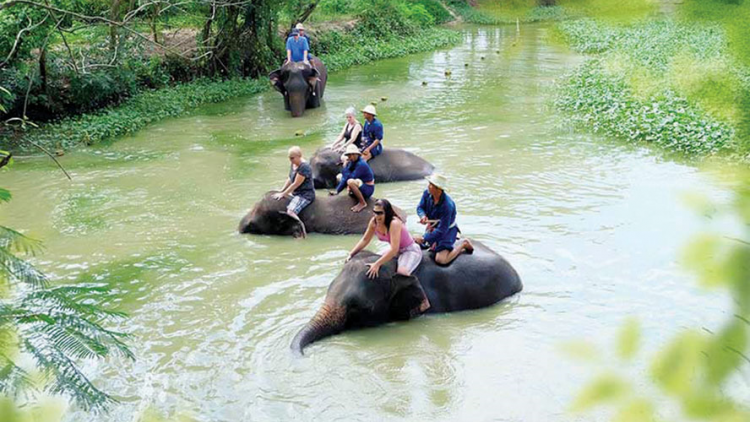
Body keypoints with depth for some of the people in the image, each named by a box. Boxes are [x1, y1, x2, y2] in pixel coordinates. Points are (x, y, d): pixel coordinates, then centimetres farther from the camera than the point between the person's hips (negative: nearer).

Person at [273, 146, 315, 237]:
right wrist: (281, 191, 6)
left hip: (305, 195, -11)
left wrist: (283, 194, -17)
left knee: (290, 212, -30)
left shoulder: (304, 167, -21)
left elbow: (296, 184, -21)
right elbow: (289, 179, 16)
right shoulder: (293, 164, 8)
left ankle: (303, 232, -22)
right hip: (295, 193, 11)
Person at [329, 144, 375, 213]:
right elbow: (345, 178, 1)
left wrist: (345, 167, -20)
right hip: (361, 186, 10)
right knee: (340, 177, 15)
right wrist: (337, 191, -6)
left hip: (368, 189, -10)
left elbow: (350, 177, -30)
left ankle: (363, 203, -18)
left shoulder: (361, 164, -24)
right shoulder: (352, 163, 2)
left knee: (350, 182, -37)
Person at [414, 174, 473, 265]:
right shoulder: (427, 194, -18)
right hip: (432, 227, 7)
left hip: (447, 230, -7)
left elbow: (442, 230, -33)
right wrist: (422, 216, -27)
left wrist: (424, 239, -30)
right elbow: (420, 207, -2)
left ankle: (464, 245, 2)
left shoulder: (447, 205, -37)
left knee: (441, 260, -20)